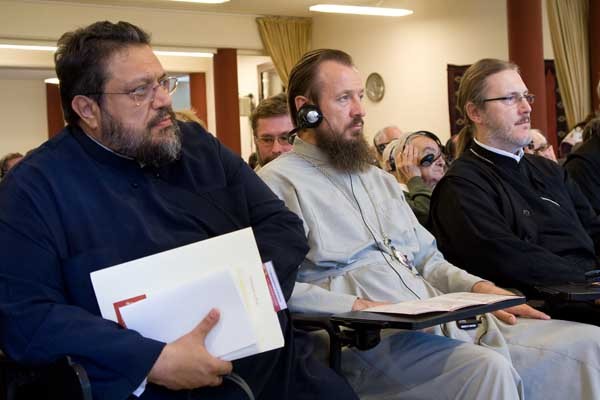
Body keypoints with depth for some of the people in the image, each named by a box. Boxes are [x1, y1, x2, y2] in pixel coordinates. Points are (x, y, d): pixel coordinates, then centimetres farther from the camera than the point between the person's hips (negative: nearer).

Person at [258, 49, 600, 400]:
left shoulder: (379, 179, 24)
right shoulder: (279, 182, -3)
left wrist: (477, 287, 6)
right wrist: (355, 305, -23)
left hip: (439, 321, 8)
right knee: (486, 368, -35)